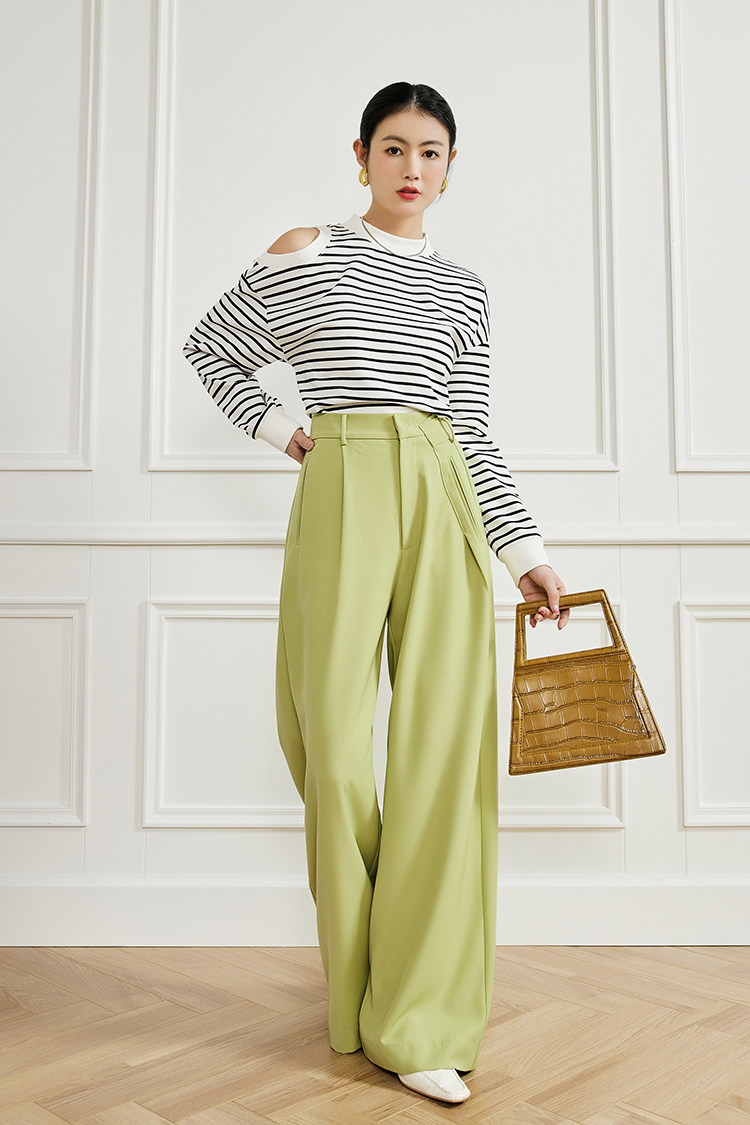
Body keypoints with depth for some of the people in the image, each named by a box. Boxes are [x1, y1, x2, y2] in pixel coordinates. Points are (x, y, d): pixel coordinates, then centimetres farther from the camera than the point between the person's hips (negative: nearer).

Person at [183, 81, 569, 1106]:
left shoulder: (464, 290, 17)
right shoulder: (304, 253, 10)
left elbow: (474, 436, 15)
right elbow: (210, 348, 20)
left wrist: (527, 551, 9)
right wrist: (280, 428, 7)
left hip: (444, 499, 3)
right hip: (342, 492, -2)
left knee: (445, 739, -5)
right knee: (336, 734, -4)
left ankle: (419, 1022, 3)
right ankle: (359, 1000, 16)